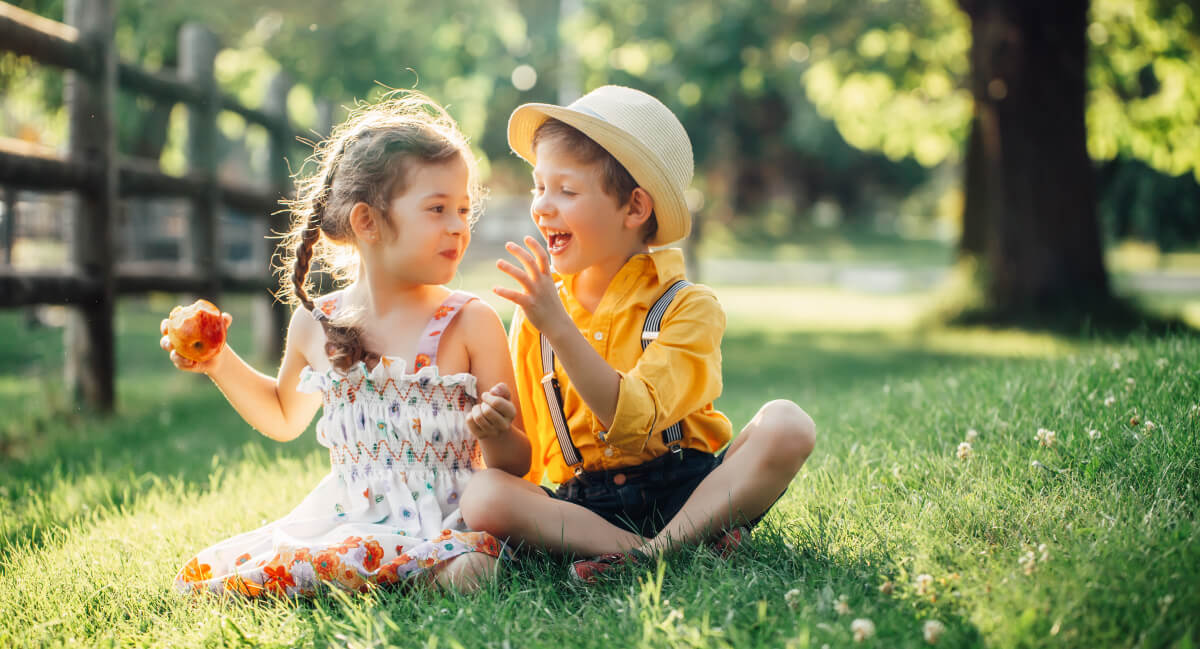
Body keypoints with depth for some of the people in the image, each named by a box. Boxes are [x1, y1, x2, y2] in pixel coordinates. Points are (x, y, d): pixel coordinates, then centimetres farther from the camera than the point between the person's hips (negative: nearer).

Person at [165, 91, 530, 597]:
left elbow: (516, 464, -1)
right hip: (344, 514, 6)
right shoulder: (316, 324, 5)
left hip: (440, 525, -5)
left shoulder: (471, 323, -5)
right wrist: (221, 365, 13)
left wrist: (496, 435, -24)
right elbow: (285, 418, 27)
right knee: (198, 574, -8)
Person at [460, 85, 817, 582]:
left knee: (786, 424, -25)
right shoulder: (535, 316, 6)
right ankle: (693, 546, -25)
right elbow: (524, 458, 9)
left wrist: (558, 327, -28)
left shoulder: (687, 307, -5)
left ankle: (654, 551, -28)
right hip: (584, 505, 2)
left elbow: (634, 422, -21)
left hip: (685, 489, -2)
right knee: (481, 496, -27)